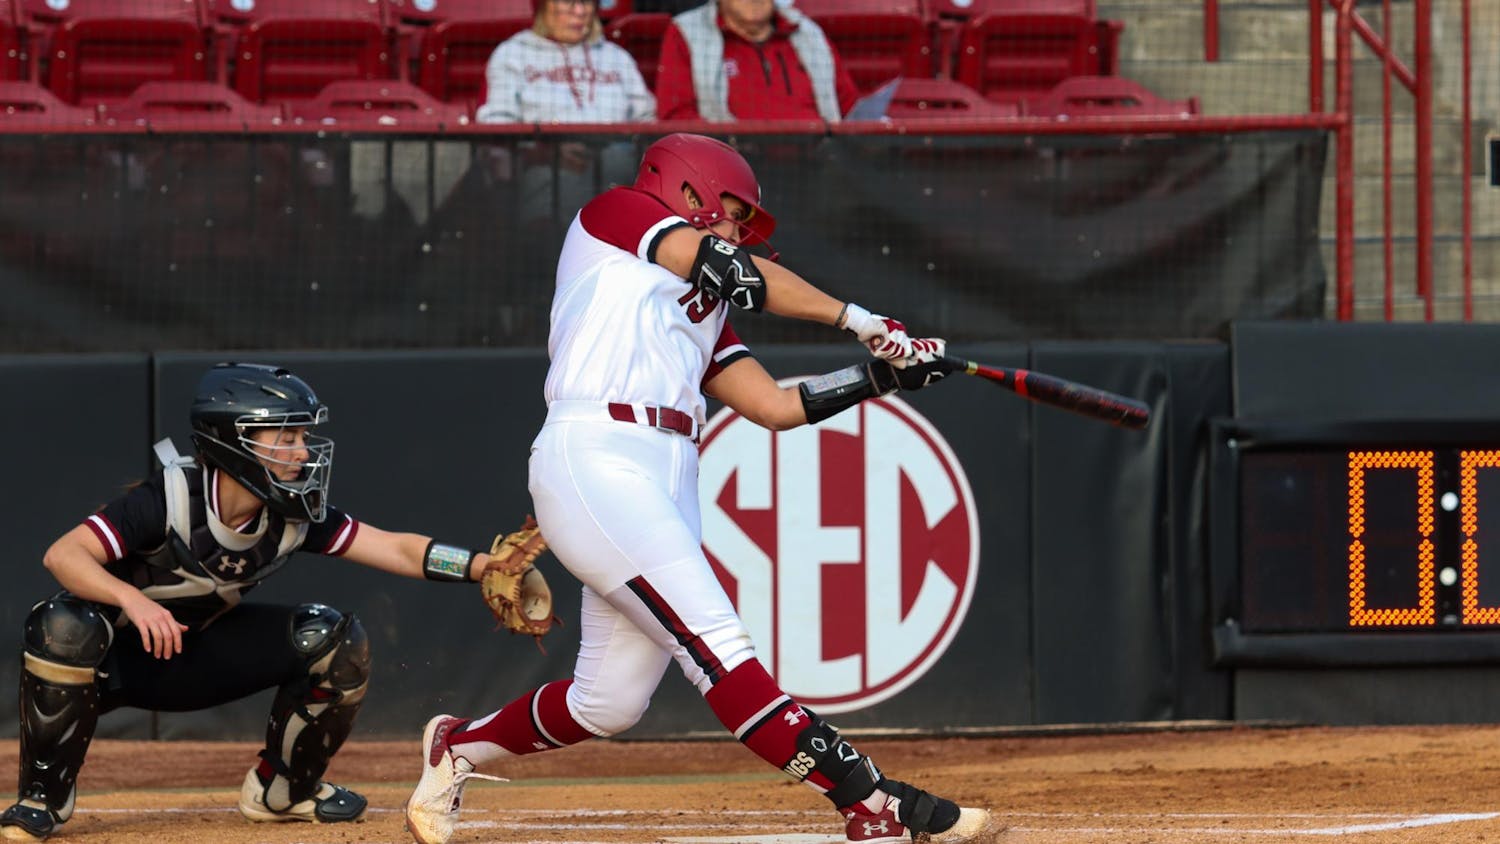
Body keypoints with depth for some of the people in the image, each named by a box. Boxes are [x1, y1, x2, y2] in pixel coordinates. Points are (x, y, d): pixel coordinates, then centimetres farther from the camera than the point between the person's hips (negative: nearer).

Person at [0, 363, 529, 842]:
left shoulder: (293, 516, -13)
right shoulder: (171, 499, -30)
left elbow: (396, 550, -15)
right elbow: (63, 555, -34)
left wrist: (488, 567, -27)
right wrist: (131, 599, -51)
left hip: (197, 660, 5)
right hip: (112, 661, -5)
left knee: (336, 640, -12)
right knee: (65, 626, -40)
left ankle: (284, 789, 9)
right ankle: (43, 798, -20)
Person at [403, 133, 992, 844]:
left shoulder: (700, 307, 28)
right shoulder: (614, 213, 9)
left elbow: (777, 406, 21)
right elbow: (729, 267, -4)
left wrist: (883, 373, 12)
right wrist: (857, 319, 0)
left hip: (667, 485, 9)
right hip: (594, 459, -9)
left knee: (609, 704, 6)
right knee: (714, 639, -18)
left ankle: (457, 745, 28)